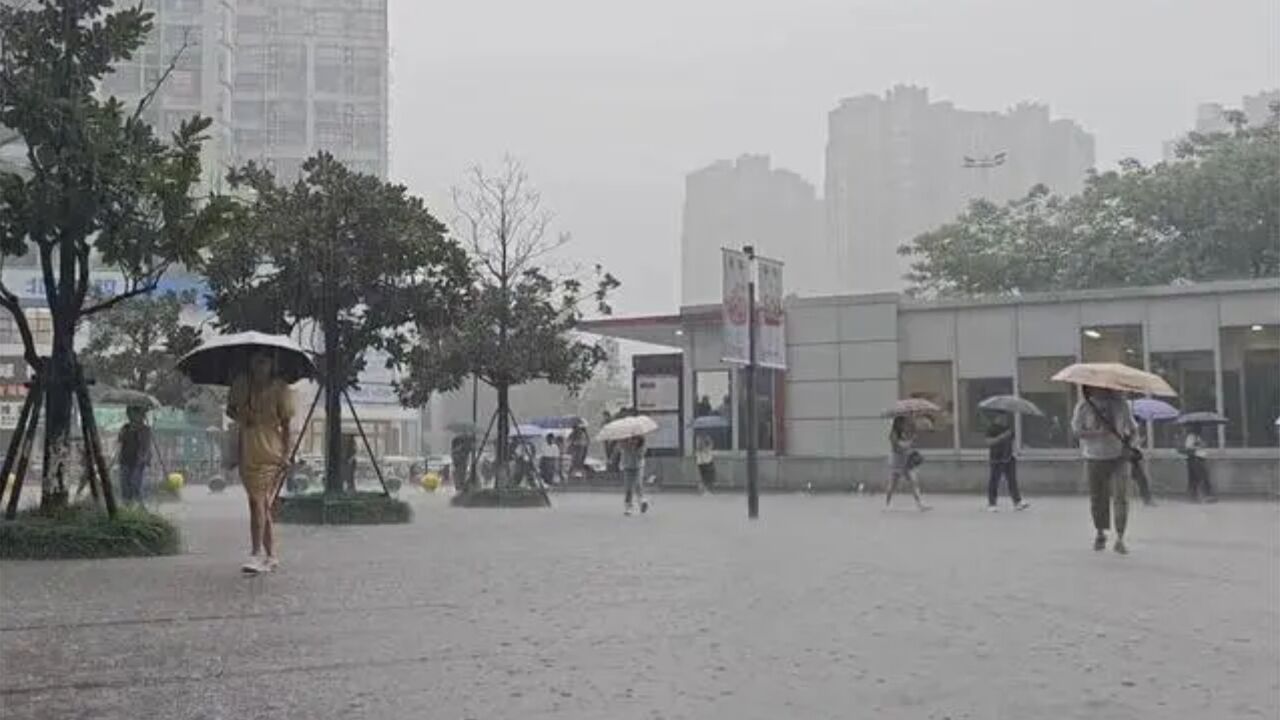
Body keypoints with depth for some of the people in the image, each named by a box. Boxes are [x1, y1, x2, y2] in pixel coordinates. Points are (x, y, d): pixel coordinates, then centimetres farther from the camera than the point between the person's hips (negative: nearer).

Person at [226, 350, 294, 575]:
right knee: (263, 505, 11)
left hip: (270, 454, -5)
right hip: (247, 453, 5)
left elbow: (286, 424, 0)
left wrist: (286, 454, -6)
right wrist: (239, 417, -3)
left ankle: (256, 554, -18)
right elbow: (230, 408, 20)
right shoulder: (241, 384, 8)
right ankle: (271, 556, 19)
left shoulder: (279, 388, -2)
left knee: (257, 501, -17)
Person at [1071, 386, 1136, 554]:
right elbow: (1076, 430, -7)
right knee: (1097, 498, 9)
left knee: (1121, 497, -12)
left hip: (1118, 458, 0)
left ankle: (1120, 539, -10)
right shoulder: (1084, 406, -1)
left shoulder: (1120, 404, 3)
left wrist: (1129, 437, -7)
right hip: (1094, 458, 0)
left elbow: (1132, 427, 14)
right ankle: (1100, 534, 30)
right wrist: (1097, 433, -22)